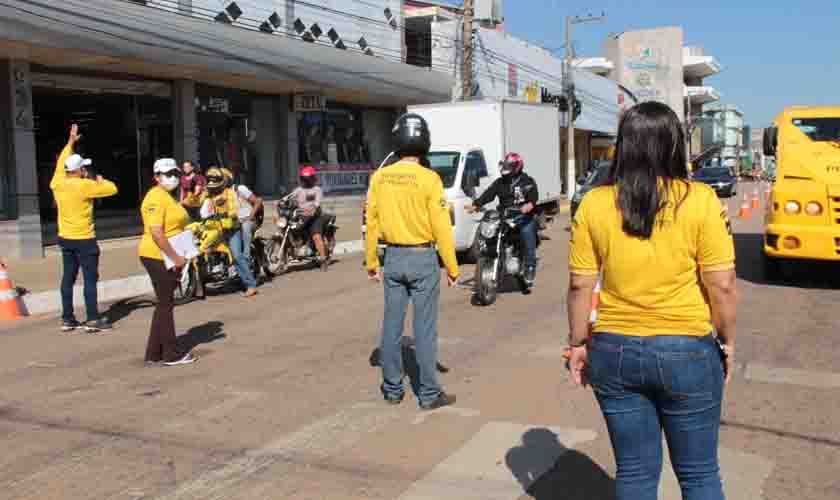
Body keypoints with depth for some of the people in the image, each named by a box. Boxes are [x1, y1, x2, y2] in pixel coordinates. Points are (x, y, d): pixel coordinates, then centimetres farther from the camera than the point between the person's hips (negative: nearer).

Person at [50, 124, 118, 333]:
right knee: (90, 279, -3)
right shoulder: (84, 185, -16)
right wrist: (100, 181, 10)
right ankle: (93, 320, -3)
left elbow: (61, 164, 21)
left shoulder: (57, 183, 3)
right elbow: (112, 189, -11)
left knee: (68, 278, 11)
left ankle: (67, 319, 15)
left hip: (65, 238, 7)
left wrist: (70, 143, 30)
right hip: (84, 239, -7)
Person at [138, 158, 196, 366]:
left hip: (169, 258, 10)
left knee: (164, 304, 14)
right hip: (159, 257, -10)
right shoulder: (157, 197, -15)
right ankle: (172, 354, 6)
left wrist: (178, 257, 17)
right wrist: (175, 257, -23)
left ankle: (154, 353, 21)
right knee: (166, 304, -2)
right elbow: (156, 232, -24)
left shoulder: (168, 196, 17)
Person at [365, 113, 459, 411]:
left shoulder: (380, 177, 0)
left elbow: (372, 223, 4)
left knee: (392, 325, 11)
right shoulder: (428, 178, -13)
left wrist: (371, 262, 13)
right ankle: (429, 393, 9)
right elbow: (441, 227, -13)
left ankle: (392, 388, 21)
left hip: (393, 257, 5)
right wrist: (452, 267, -6)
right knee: (424, 329, 2)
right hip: (423, 258, -4)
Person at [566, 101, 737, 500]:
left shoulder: (594, 203, -5)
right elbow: (722, 285, -9)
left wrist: (578, 343, 10)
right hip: (687, 351, -2)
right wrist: (727, 341, 6)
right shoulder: (700, 200, -11)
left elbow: (580, 285, -2)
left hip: (614, 351, 2)